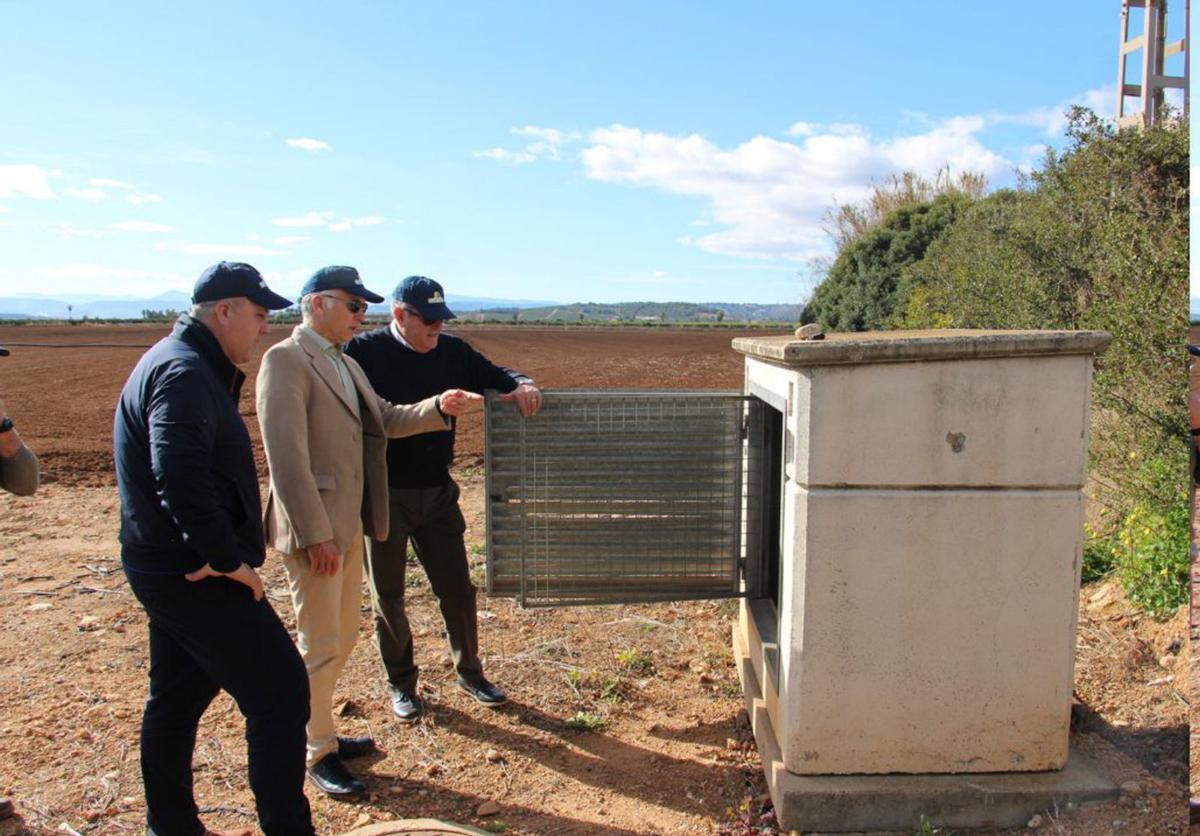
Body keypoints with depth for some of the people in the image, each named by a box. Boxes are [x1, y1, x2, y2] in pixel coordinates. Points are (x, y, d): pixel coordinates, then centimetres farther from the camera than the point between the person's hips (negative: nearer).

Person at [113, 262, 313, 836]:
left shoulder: (176, 363, 14)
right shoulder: (184, 372, -19)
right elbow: (180, 477, -32)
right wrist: (228, 558, -25)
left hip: (171, 571, 11)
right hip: (198, 576, -11)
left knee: (177, 698, 20)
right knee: (280, 692, -4)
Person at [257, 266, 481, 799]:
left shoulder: (346, 364, 15)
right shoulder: (285, 360, -15)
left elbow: (386, 420, 17)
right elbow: (286, 455, -21)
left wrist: (439, 407, -1)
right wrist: (314, 534, -23)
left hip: (349, 524, 9)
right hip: (315, 529, -9)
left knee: (342, 638, 19)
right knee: (320, 645, 3)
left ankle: (321, 730, 35)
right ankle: (317, 753, 19)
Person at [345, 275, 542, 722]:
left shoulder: (453, 351, 1)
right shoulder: (365, 352, -12)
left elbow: (494, 375, 7)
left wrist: (521, 385, -16)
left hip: (438, 492, 4)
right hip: (383, 495, -3)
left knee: (457, 587, 12)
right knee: (388, 594, 12)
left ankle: (469, 672, 32)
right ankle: (401, 682, 31)